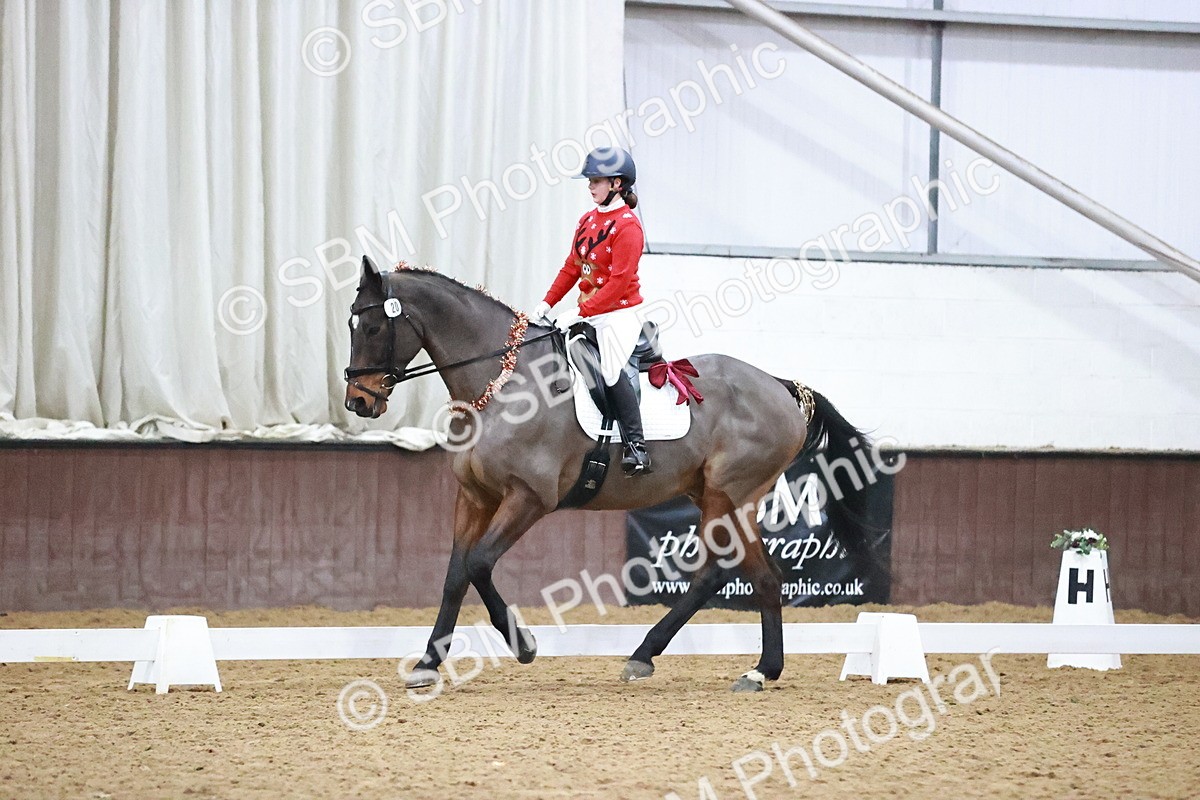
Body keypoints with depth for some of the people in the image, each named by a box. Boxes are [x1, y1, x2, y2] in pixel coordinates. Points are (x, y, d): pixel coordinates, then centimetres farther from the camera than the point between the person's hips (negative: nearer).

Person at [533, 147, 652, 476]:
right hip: (589, 314, 9)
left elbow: (619, 281, -19)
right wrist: (548, 301, 5)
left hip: (619, 314, -9)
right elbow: (572, 267, 17)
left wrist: (582, 312, -23)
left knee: (610, 369, -24)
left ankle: (636, 447, -23)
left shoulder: (627, 226, -13)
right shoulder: (588, 220, 13)